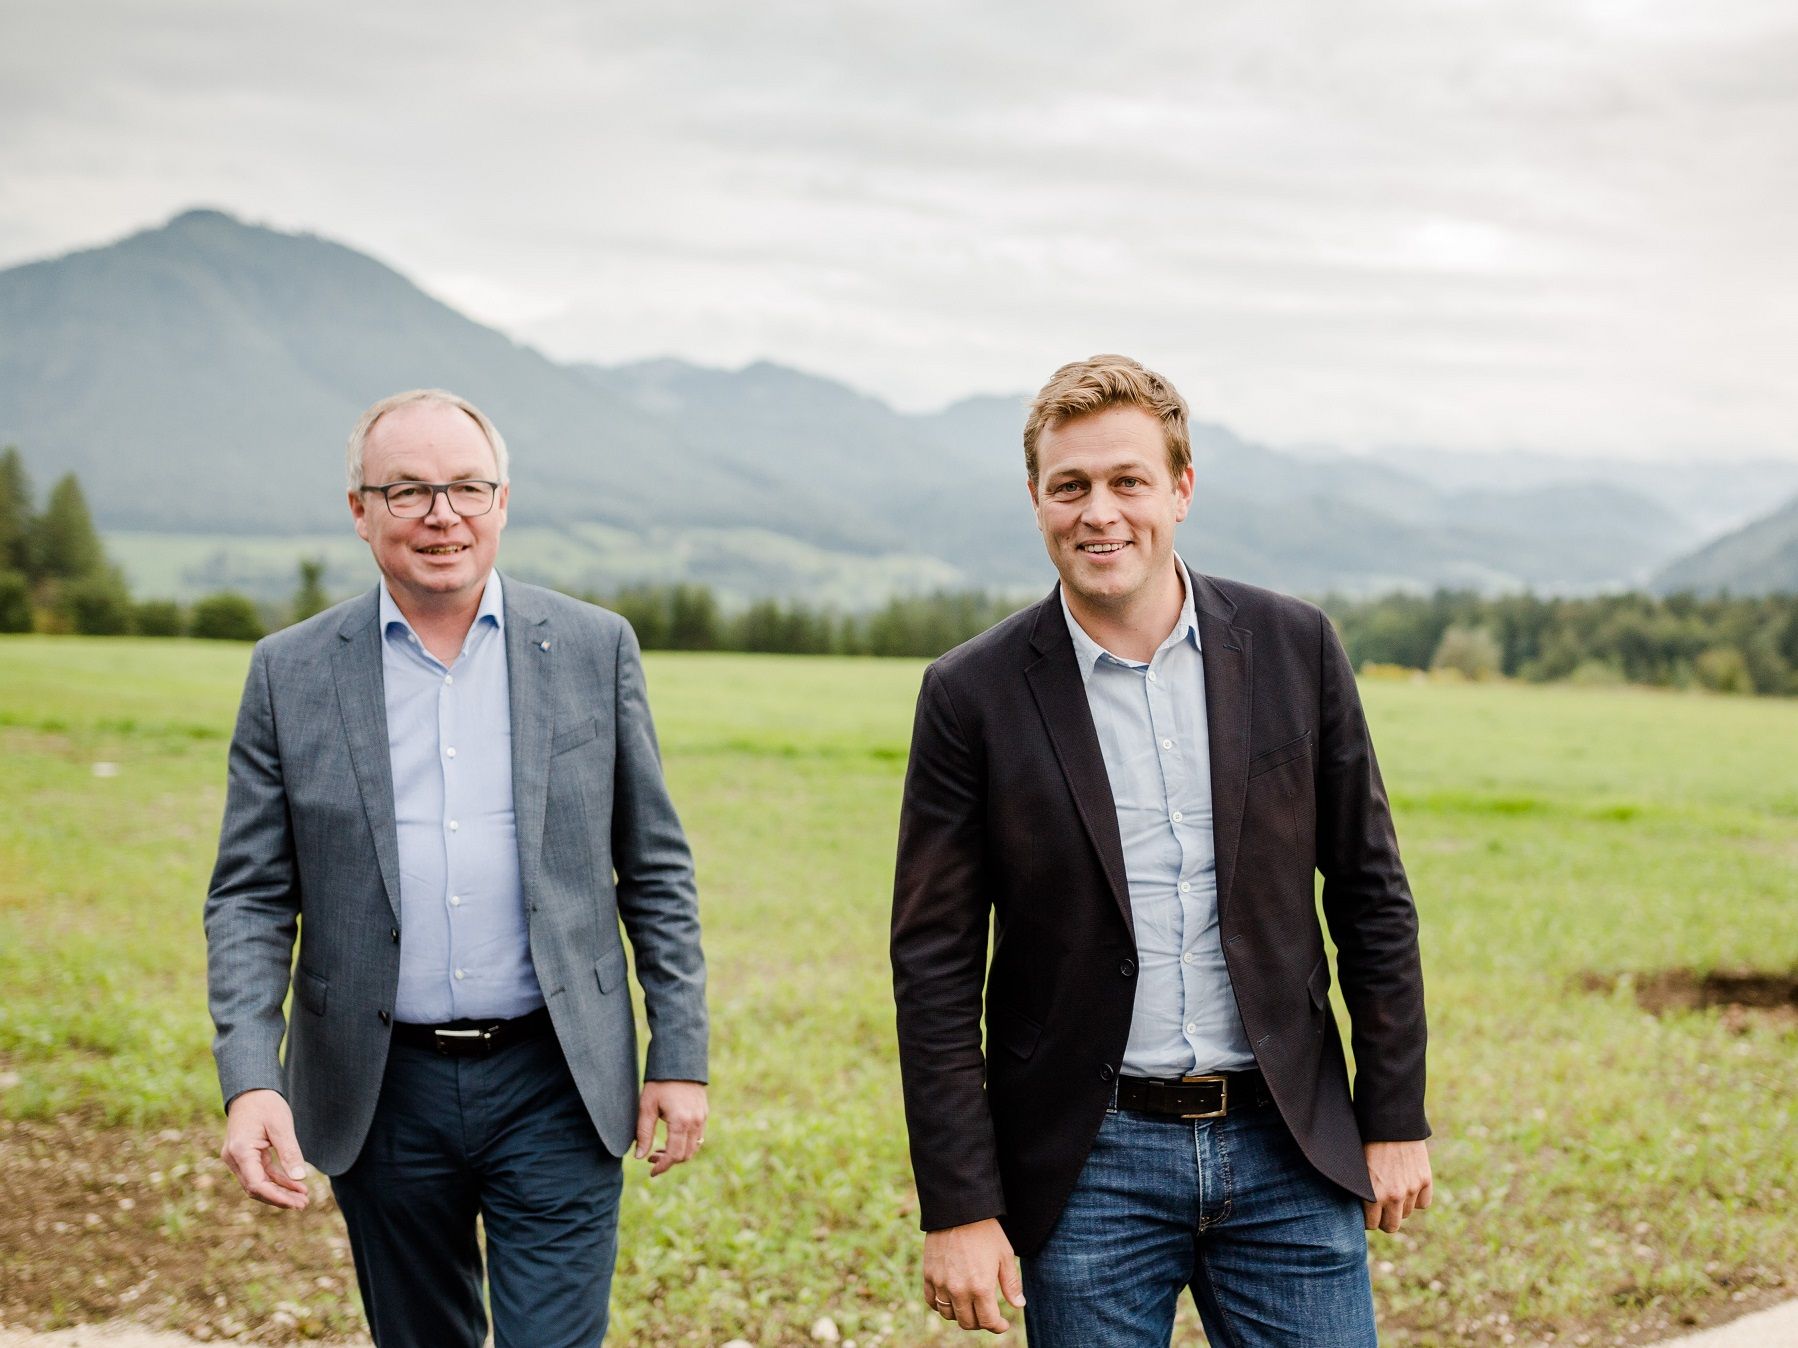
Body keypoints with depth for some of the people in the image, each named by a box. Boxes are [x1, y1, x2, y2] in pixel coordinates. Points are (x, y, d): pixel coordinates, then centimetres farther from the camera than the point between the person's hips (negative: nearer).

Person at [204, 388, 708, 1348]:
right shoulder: (291, 675, 1)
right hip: (382, 1092, 1)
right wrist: (249, 1083, -12)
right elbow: (250, 900, 1)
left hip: (554, 1087, -1)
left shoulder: (594, 649, 1)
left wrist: (680, 1056, 1)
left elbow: (656, 872, 5)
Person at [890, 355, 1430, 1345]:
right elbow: (934, 967, -3)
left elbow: (1371, 894, 7)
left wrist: (1396, 1116, 5)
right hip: (1091, 1164, -1)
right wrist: (959, 1208, -7)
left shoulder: (1294, 648, 1)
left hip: (1287, 1150, 2)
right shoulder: (973, 695, -5)